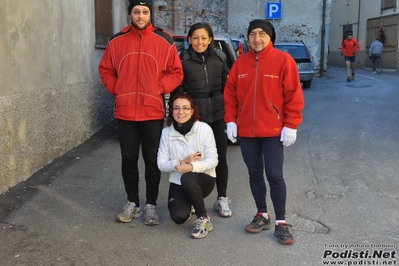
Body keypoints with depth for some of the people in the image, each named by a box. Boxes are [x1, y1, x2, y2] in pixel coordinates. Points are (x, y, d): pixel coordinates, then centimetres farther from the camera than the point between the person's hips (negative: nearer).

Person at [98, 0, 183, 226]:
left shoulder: (165, 41, 0)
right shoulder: (117, 41, 5)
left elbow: (176, 73, 3)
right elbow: (105, 69, 14)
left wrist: (159, 88, -9)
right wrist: (116, 89, 1)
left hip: (153, 112, -2)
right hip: (125, 112, 2)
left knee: (152, 160, 5)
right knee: (129, 159, 9)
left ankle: (151, 205, 17)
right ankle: (132, 203, 23)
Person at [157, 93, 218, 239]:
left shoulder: (204, 128, -14)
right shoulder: (166, 132, -6)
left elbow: (213, 160, -14)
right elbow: (161, 164, -5)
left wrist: (191, 167, -30)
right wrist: (182, 162, -22)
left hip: (203, 179, -2)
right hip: (178, 182, 3)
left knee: (187, 178, -37)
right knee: (178, 217, -22)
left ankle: (204, 219, -14)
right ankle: (187, 204, 19)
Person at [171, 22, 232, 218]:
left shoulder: (219, 58, 7)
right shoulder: (183, 60, -3)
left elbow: (226, 87, 12)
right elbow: (178, 91, -1)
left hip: (218, 115, 3)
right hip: (194, 117, -3)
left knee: (220, 158, 6)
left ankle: (222, 200, 19)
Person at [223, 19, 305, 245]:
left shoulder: (283, 60, -6)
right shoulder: (241, 63, 7)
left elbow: (294, 95, -8)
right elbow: (230, 94, 10)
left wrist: (291, 125, -11)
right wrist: (231, 120, 1)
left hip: (274, 131, -4)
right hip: (246, 130, 4)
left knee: (275, 175, -3)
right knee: (255, 174, 12)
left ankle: (281, 222, 10)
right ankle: (263, 216, 27)